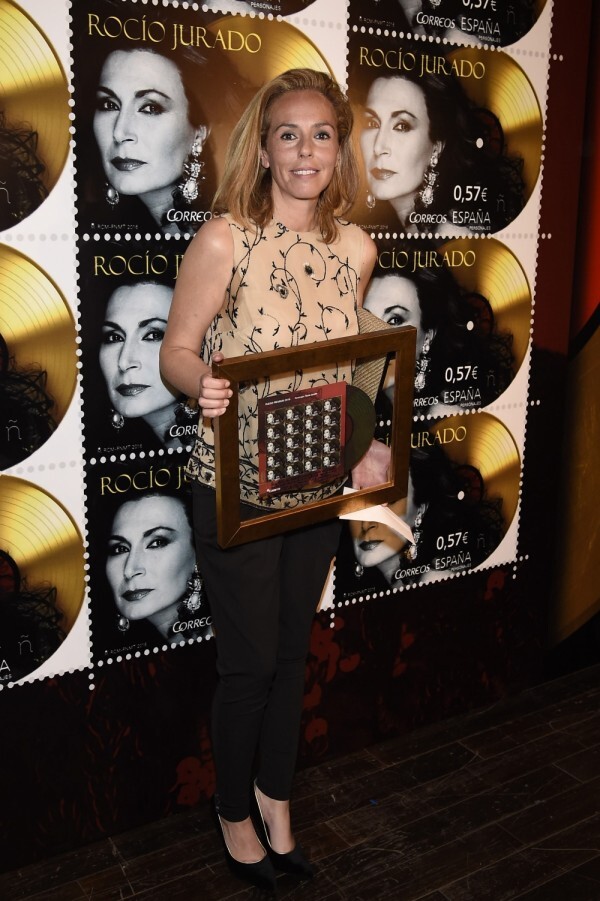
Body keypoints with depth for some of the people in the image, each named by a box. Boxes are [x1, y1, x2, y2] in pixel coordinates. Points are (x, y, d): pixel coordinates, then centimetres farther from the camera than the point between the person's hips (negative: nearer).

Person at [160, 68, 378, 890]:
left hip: (318, 484, 5)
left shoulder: (357, 248, 1)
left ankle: (277, 803, 43)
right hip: (235, 489, -4)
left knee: (293, 651, 19)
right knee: (249, 661, 9)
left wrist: (362, 450, 1)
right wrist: (204, 383, -32)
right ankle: (235, 816, 37)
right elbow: (177, 350, -9)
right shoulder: (224, 240, -14)